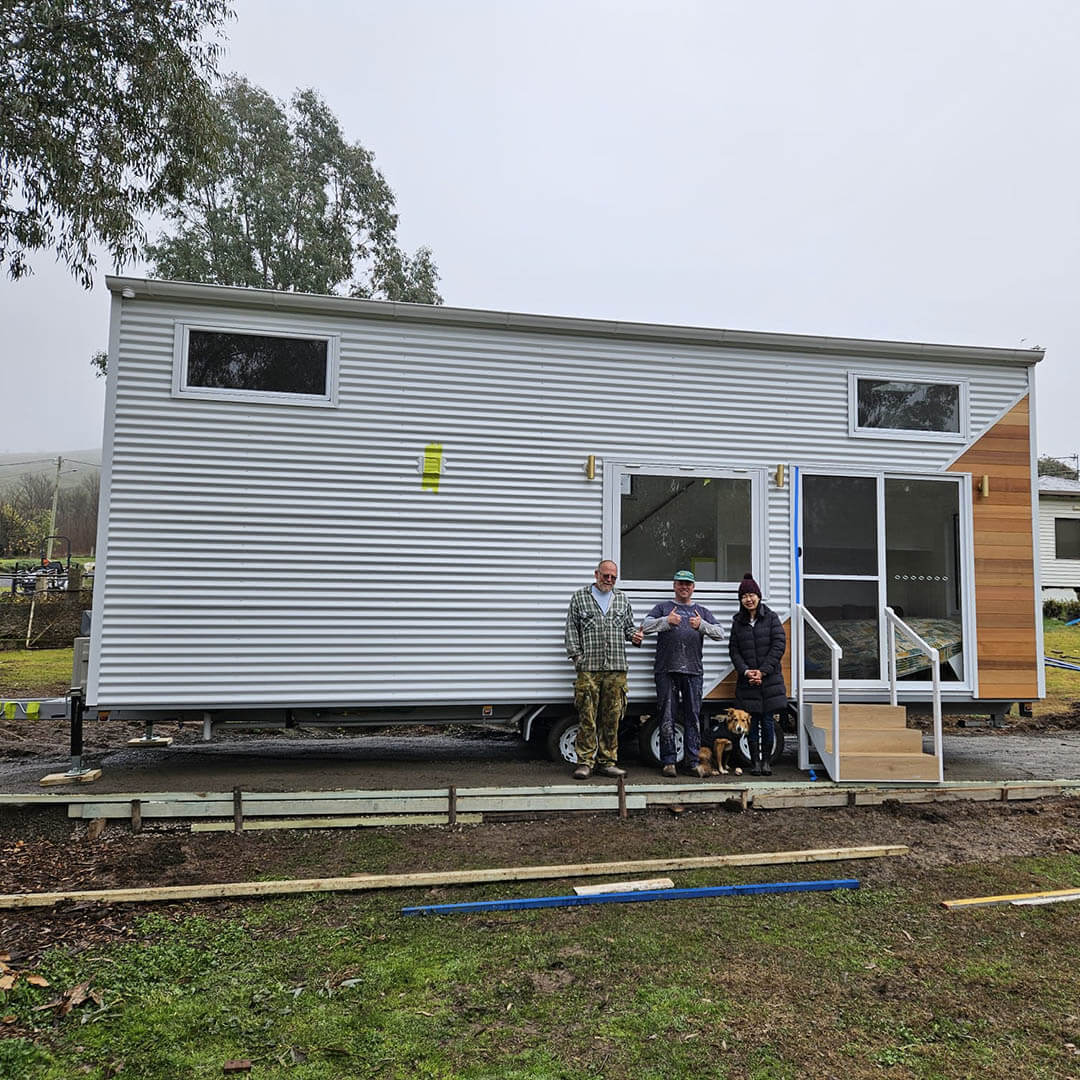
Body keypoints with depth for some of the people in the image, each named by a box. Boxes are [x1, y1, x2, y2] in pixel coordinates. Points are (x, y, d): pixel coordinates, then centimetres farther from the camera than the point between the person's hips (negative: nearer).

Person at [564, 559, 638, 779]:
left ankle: (607, 761, 13)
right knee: (587, 716, -4)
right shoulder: (580, 597, 9)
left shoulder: (622, 599, 19)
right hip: (589, 668, -3)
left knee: (612, 717, 4)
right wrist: (576, 655, -3)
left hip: (616, 669, 3)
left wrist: (634, 635, -1)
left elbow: (629, 626, 22)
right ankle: (585, 762, 3)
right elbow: (571, 629, 6)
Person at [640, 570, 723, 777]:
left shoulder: (702, 611, 20)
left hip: (693, 670, 2)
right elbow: (645, 627, 2)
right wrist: (666, 621, -13)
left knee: (693, 717, 1)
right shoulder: (663, 607, 15)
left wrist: (702, 625, -10)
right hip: (666, 669, -2)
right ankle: (668, 761, 5)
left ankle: (692, 761, 8)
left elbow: (720, 634, 8)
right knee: (667, 717, -1)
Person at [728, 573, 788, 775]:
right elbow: (733, 650, 5)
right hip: (747, 681, 2)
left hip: (770, 679, -2)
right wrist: (745, 671, -10)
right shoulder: (738, 622, 8)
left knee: (767, 722, 1)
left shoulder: (771, 617, 1)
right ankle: (755, 761, 11)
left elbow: (779, 645, -5)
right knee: (752, 723, 3)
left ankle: (766, 761, 14)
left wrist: (763, 671, -11)